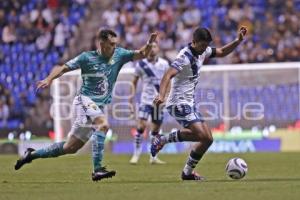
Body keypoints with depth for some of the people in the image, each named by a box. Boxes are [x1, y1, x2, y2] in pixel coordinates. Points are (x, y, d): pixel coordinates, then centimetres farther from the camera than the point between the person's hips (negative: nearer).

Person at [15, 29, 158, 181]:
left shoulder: (119, 54, 5)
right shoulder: (87, 57, -7)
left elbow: (141, 55, 4)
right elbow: (63, 68, -4)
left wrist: (149, 44, -16)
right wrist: (49, 79, -21)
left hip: (99, 107, 6)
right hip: (85, 101, -6)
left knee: (70, 148, 10)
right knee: (103, 124, -34)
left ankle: (32, 154, 27)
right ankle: (97, 169, -37)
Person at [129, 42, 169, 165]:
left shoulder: (164, 64, 2)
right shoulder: (141, 64, -2)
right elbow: (134, 81, 8)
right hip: (146, 99, -2)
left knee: (156, 129, 7)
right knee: (141, 125, -15)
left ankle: (153, 157, 15)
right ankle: (136, 154, -7)